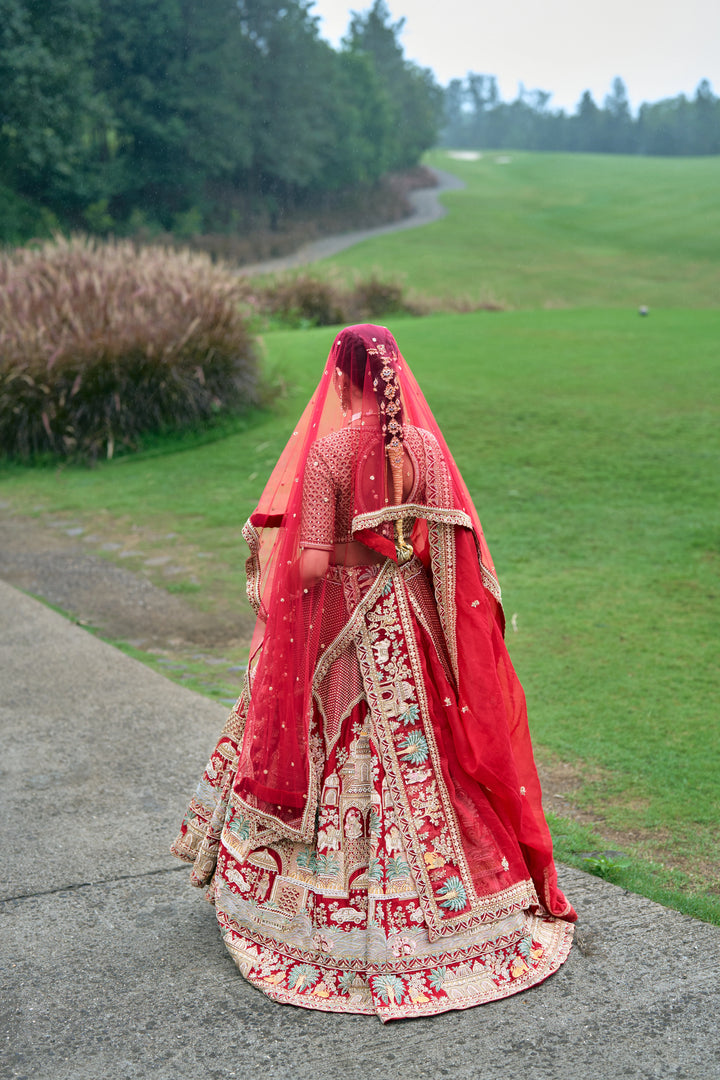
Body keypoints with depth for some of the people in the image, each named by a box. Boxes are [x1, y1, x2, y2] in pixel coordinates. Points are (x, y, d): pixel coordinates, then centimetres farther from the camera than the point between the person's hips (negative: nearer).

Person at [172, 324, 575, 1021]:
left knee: (341, 767, 11)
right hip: (409, 626, 3)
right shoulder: (428, 447, -3)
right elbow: (449, 555, -4)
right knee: (417, 759, 15)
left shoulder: (328, 452, -15)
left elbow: (310, 565, -18)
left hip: (340, 629, -3)